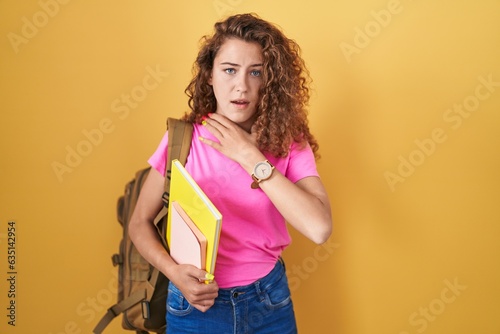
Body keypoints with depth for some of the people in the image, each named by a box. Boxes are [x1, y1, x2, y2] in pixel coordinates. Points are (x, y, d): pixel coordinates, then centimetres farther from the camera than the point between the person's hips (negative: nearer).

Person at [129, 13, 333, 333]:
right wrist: (174, 272, -21)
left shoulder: (289, 141, -9)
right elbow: (140, 223, -3)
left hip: (269, 299, 1)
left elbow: (319, 228, -23)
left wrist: (249, 156, -22)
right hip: (196, 301, -1)